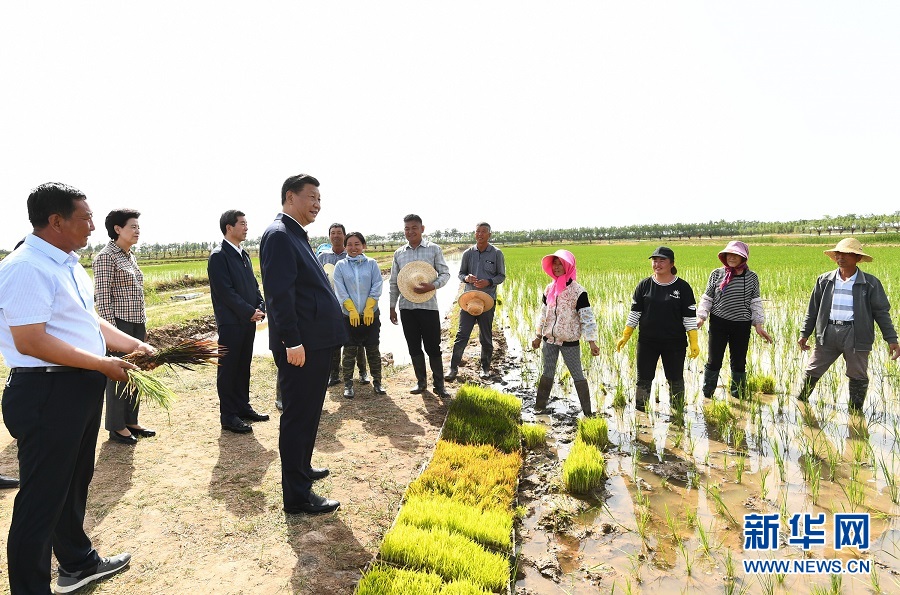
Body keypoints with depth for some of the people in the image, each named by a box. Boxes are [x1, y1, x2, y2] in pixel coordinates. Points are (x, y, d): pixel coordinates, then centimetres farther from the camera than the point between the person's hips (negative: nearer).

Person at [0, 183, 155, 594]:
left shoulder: (68, 264, 12)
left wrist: (133, 345, 8)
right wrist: (103, 364, -21)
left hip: (82, 389, 10)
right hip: (48, 394, -10)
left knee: (74, 484, 24)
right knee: (42, 497, 4)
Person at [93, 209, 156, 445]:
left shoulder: (130, 256, 13)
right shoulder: (106, 256, -12)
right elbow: (102, 297, -16)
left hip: (137, 323, 8)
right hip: (120, 323, -8)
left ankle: (131, 421, 25)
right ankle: (116, 427, 15)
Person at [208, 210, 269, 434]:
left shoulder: (244, 255, 15)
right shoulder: (218, 256, -10)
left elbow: (254, 285, 16)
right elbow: (225, 291, -17)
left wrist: (261, 307, 0)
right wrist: (250, 312, -15)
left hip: (248, 321, 8)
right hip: (231, 322, -8)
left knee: (243, 367, 15)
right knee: (228, 369, 2)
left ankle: (243, 407, 26)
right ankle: (228, 416, 10)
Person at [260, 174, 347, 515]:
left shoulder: (298, 236, 18)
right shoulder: (279, 235, -14)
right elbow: (279, 293, -22)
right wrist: (292, 342, -24)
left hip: (316, 342, 10)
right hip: (300, 345, -10)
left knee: (308, 413, 22)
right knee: (298, 417, -1)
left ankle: (302, 468, 39)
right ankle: (297, 497, 10)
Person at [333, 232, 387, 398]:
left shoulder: (372, 264, 3)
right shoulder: (340, 265, 2)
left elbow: (377, 287, -3)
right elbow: (340, 290, -4)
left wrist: (369, 308, -11)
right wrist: (352, 310, -13)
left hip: (371, 315, 0)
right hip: (349, 315, 0)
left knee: (373, 349, 8)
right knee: (349, 351, 4)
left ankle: (377, 381, 19)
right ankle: (348, 384, 15)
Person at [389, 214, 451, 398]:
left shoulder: (434, 249, -1)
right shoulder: (399, 253, 8)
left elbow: (445, 273, -1)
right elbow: (394, 282, 12)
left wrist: (431, 286, -20)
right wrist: (392, 307, 10)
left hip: (428, 305, -3)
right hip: (406, 306, 3)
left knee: (433, 346, 0)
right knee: (414, 346, 10)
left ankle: (439, 384, 11)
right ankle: (421, 381, 24)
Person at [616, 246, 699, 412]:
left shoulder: (682, 287, -4)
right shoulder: (644, 285, 1)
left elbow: (690, 317, -3)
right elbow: (635, 312, 5)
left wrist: (694, 343, -7)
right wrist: (625, 336, 1)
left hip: (674, 343, -1)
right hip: (647, 342, 1)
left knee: (675, 379, 11)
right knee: (644, 378, 6)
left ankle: (678, 412, 27)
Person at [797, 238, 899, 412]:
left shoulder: (870, 283, 1)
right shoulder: (824, 280, 6)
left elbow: (881, 312, 3)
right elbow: (813, 309, 11)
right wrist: (805, 334, 9)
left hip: (855, 335, -2)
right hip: (828, 332, 2)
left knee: (858, 377, 9)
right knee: (813, 371, 8)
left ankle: (856, 411, 25)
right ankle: (799, 402, 24)